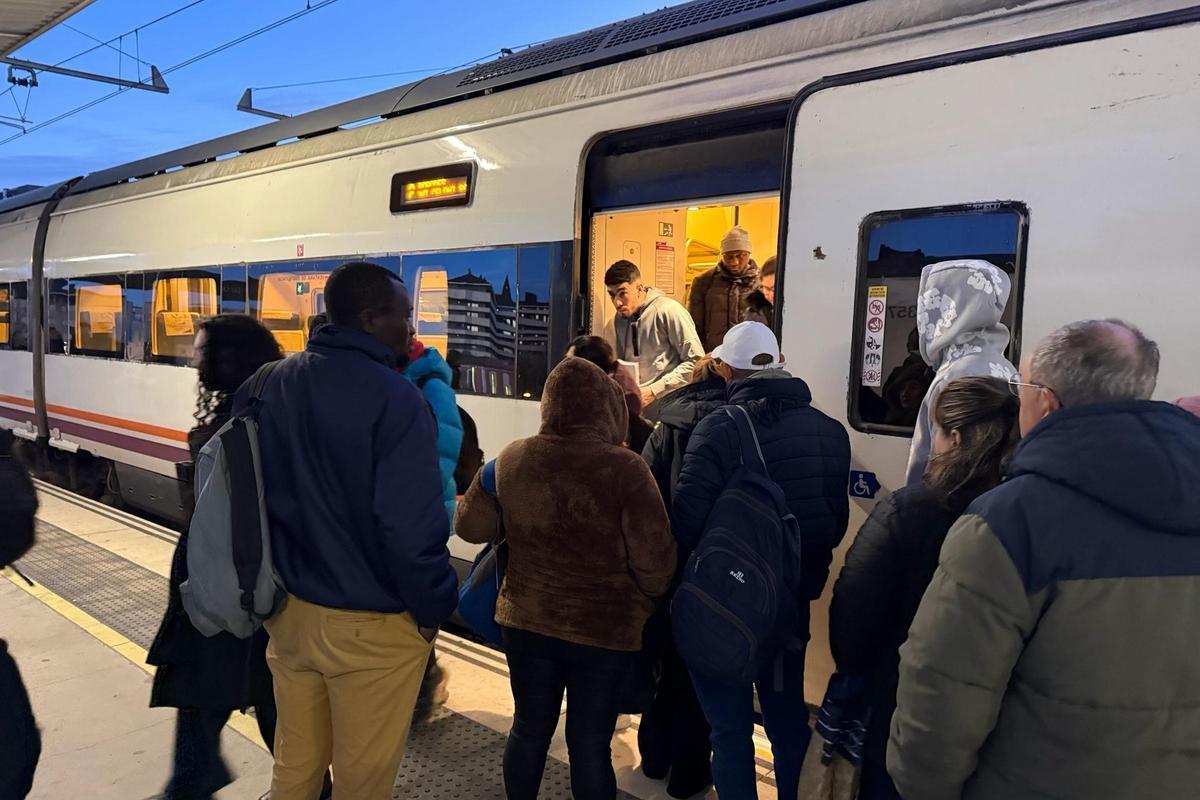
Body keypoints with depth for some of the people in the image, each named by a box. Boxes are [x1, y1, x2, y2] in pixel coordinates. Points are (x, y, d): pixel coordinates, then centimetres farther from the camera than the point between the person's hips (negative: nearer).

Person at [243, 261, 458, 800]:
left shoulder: (274, 383, 2)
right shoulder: (395, 398, -21)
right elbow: (412, 528, -26)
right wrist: (434, 609, -10)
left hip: (288, 608, 7)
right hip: (371, 625, -6)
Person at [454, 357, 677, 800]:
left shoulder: (511, 459, -7)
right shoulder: (625, 468, -20)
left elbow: (469, 526, 6)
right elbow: (655, 560, -17)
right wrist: (645, 605, 3)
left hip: (525, 621, 4)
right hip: (605, 631, -3)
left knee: (529, 729, 21)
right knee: (590, 743, 12)